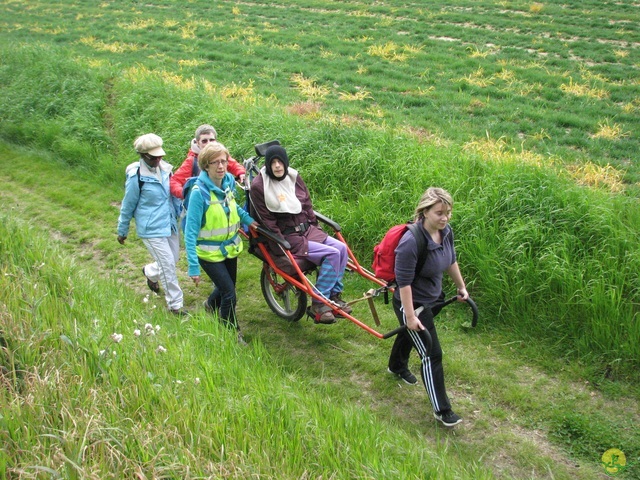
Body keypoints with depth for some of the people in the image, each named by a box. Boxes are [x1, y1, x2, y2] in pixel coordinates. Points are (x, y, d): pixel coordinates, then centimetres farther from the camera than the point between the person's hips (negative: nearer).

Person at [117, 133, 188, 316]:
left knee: (173, 259, 18)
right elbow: (128, 205, -7)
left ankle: (150, 272, 50)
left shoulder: (165, 168, -1)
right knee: (168, 266, -5)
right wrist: (122, 231, 3)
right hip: (151, 229, -7)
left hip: (169, 225, 7)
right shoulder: (136, 177, -18)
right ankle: (175, 304, 10)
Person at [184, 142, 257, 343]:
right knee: (229, 293, -7)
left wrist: (247, 219, -3)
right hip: (210, 252, -6)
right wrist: (193, 266, -27)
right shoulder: (199, 192, -26)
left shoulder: (229, 181, -7)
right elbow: (190, 230, -24)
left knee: (227, 286, 23)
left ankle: (211, 304, 56)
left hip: (230, 247, 7)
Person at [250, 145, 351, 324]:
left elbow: (307, 206, 15)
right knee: (331, 253, -22)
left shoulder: (294, 177, 6)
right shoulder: (259, 186, -12)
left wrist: (316, 230, 10)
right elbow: (266, 221, -11)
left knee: (341, 248, -13)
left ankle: (334, 294, 2)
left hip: (306, 230, 7)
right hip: (286, 237, -7)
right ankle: (319, 303, -13)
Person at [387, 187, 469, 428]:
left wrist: (461, 287, 20)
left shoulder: (446, 231, -9)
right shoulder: (411, 242, -34)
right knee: (432, 355, -5)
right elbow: (404, 282, -29)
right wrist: (410, 316, -25)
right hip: (413, 303, -8)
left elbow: (451, 261, 10)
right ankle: (441, 410, 7)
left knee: (411, 334, 33)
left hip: (433, 298, 8)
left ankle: (397, 366, 62)